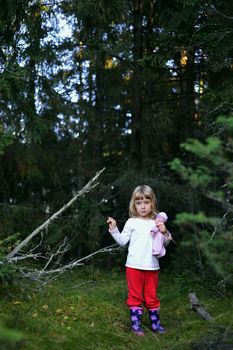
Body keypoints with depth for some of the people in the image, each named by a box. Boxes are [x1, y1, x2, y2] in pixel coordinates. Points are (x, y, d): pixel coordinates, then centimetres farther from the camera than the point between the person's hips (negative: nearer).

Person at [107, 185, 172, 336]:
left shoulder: (156, 223, 6)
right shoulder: (132, 222, -1)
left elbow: (165, 243, 11)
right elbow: (122, 241, -1)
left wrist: (165, 233, -8)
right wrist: (114, 229, -12)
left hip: (152, 266, 3)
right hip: (134, 266, -3)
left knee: (152, 296, 14)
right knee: (135, 296, 5)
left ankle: (155, 323, 25)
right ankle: (136, 324, 13)